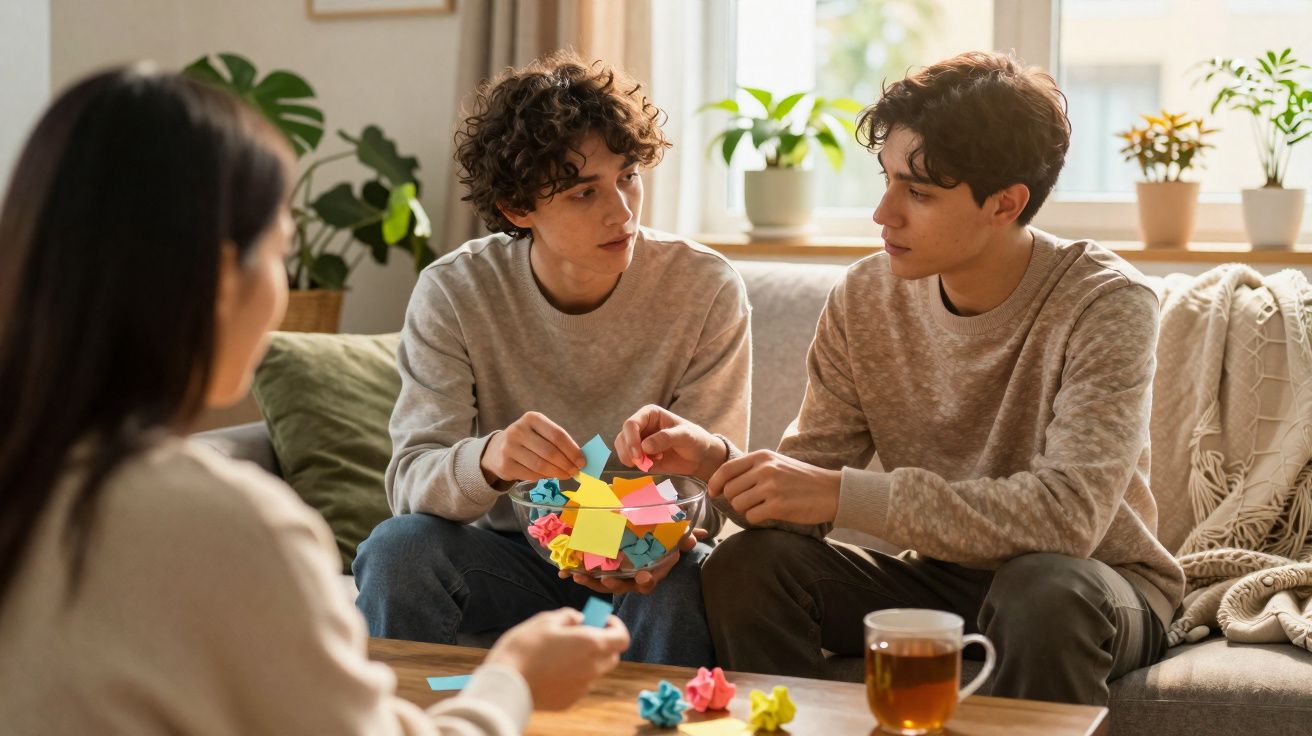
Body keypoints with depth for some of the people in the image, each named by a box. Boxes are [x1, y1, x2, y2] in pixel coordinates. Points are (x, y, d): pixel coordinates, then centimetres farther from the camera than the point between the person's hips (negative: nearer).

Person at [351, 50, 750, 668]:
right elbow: (411, 482, -17)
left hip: (641, 563, -1)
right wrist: (488, 457, -41)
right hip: (511, 550, 1)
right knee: (397, 546, -27)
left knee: (683, 585, -34)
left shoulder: (706, 290, -10)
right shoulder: (454, 292, -11)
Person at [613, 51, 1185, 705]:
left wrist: (845, 494, -35)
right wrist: (714, 460, -25)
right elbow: (814, 468, -2)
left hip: (1103, 584, -4)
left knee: (1046, 589, -38)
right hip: (939, 578, 4)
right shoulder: (865, 297, -5)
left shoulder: (1104, 303, -21)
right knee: (744, 565, -18)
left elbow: (1068, 512, -32)